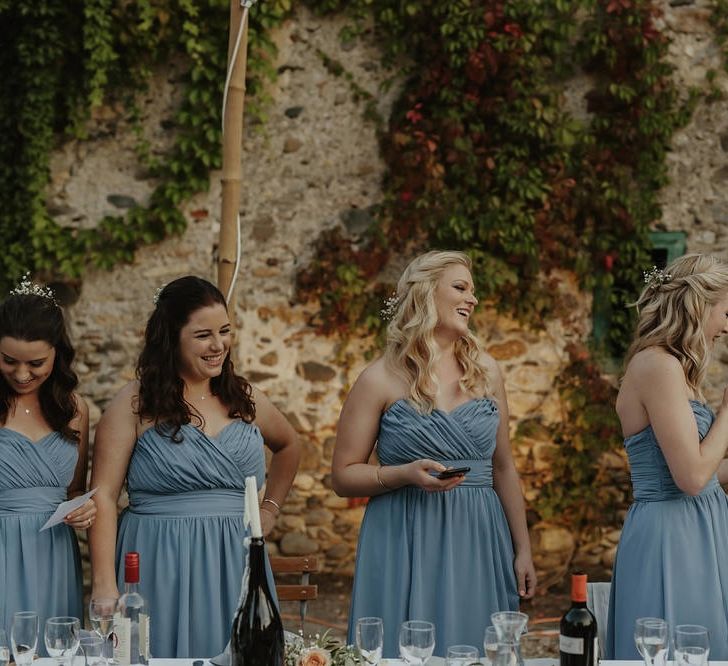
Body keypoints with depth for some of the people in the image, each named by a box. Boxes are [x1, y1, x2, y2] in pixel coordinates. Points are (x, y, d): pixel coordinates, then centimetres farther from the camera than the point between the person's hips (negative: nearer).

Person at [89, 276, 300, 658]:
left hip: (235, 565, 4)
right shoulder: (135, 404, -4)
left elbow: (288, 447, 31)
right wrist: (104, 584, -16)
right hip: (160, 566, -4)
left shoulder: (246, 400, 10)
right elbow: (104, 496, -8)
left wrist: (270, 509, 17)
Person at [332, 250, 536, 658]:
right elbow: (344, 476, -1)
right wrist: (406, 474, -18)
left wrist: (523, 551, 13)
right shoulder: (382, 380, -3)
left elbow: (503, 468, 15)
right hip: (406, 546, -3)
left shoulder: (485, 372, 9)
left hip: (478, 543, 4)